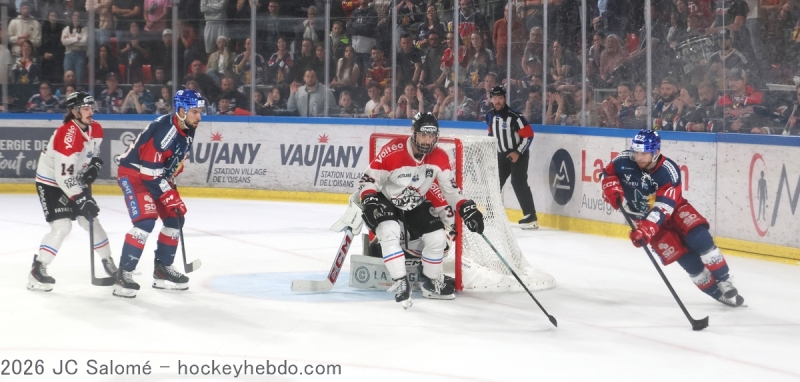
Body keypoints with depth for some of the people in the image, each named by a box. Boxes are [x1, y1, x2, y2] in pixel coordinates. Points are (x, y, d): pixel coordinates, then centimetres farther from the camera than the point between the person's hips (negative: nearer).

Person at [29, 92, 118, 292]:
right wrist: (82, 200, -32)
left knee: (91, 220, 8)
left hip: (75, 181, 8)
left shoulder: (96, 129, -5)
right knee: (62, 226, -18)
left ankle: (109, 263, 24)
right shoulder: (67, 136, -31)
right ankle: (37, 271, -13)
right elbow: (63, 177, -33)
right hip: (51, 183, -8)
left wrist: (94, 166, -5)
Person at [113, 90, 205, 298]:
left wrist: (171, 184, 15)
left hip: (157, 175, 10)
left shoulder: (188, 129, 0)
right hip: (133, 173, -10)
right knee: (146, 220, -23)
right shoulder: (165, 129, -29)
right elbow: (149, 168, -29)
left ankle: (162, 269, 23)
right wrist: (170, 196, -25)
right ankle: (124, 274, -20)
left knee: (175, 219, 10)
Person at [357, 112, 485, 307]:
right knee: (390, 231, -32)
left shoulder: (440, 158, -12)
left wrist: (466, 207, -15)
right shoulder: (393, 151, -28)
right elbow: (368, 179, -21)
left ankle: (433, 284, 19)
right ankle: (401, 283, -23)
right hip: (386, 202, -5)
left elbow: (450, 188, -1)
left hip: (416, 205, 5)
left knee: (438, 237, -5)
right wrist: (370, 201, -38)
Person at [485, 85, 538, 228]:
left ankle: (531, 217, -21)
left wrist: (518, 152, -21)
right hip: (501, 155, 7)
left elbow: (528, 135, -19)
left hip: (518, 154, -7)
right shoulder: (490, 116, 3)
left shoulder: (514, 116, -21)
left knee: (518, 182, -19)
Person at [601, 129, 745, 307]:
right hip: (645, 216, 1)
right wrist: (612, 189, -19)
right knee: (683, 255, -12)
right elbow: (608, 173, 3)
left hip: (673, 209, -1)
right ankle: (716, 292, -1)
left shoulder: (669, 171, -27)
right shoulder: (624, 161, -20)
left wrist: (646, 229, -46)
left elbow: (663, 208, -35)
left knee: (698, 237, -25)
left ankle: (723, 281, -11)